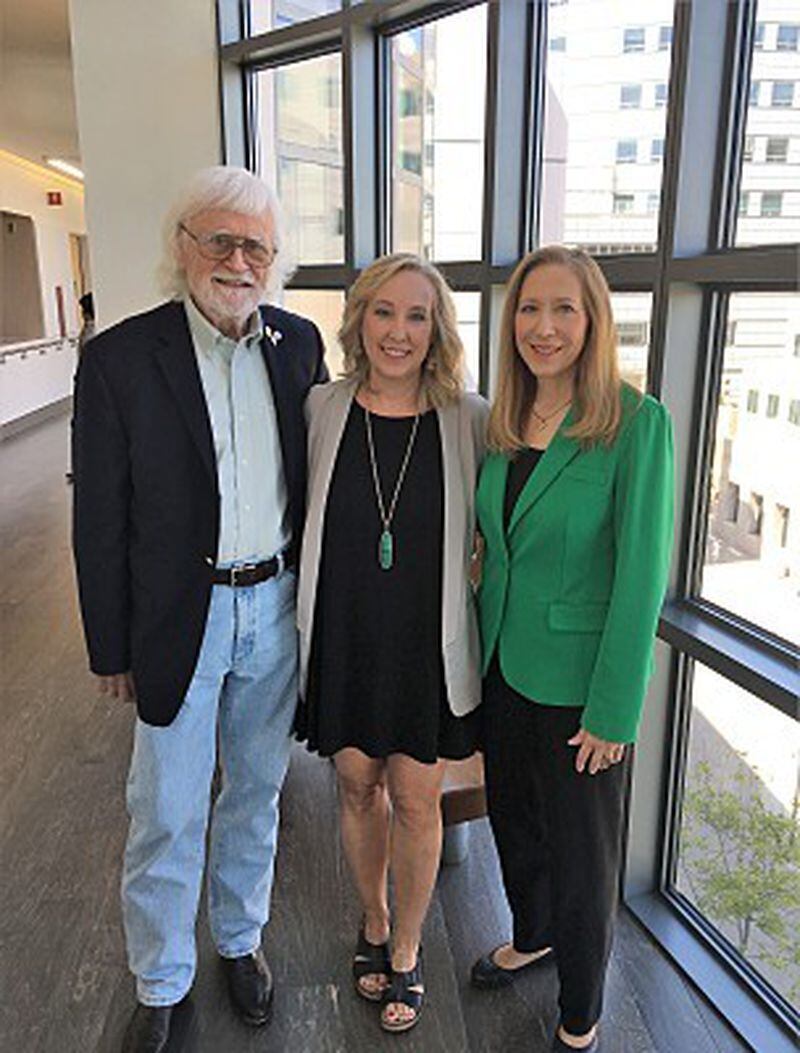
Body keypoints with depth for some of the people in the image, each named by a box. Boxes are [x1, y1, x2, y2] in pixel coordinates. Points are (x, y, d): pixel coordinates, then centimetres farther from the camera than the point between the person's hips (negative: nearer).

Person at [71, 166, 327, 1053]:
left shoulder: (299, 343, 1)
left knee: (256, 790, 20)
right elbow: (100, 520, -7)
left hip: (277, 605, 4)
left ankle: (240, 939, 44)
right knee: (166, 818, 10)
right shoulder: (120, 358, -10)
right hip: (179, 616, -3)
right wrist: (110, 648, -5)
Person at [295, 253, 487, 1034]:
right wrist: (305, 627, 5)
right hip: (343, 639, 2)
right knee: (358, 788, 17)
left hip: (426, 645, -1)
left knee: (415, 800, 11)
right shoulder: (322, 409, -5)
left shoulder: (468, 419, -9)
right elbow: (301, 520, 5)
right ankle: (372, 923, 45)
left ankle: (405, 950, 37)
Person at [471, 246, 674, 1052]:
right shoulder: (502, 424, 2)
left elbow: (642, 574, -18)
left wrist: (614, 710, -17)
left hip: (579, 679, -6)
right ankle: (531, 937, 54)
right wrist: (478, 652, 8)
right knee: (513, 820, 24)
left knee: (579, 849, 13)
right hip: (504, 665, 6)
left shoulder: (636, 422, -17)